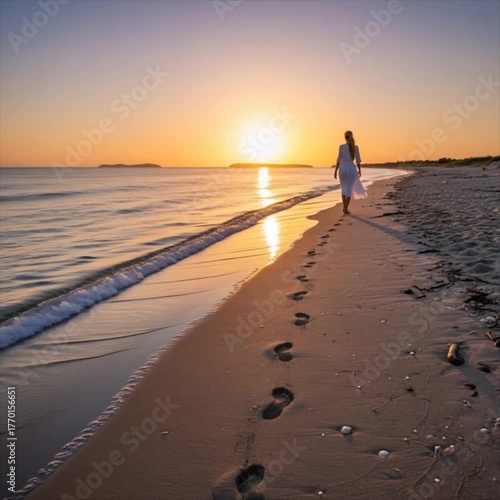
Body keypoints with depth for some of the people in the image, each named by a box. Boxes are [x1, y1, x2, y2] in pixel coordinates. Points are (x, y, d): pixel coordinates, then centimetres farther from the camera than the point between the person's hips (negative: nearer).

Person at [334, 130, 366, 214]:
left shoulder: (342, 146, -5)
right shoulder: (356, 147, 0)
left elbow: (339, 160, -6)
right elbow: (358, 160, 3)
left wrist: (335, 171, 1)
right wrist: (359, 170, 15)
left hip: (343, 168, 0)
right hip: (352, 168, 0)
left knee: (344, 188, 18)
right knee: (349, 189, 5)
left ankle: (344, 207, 20)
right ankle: (346, 209, -1)